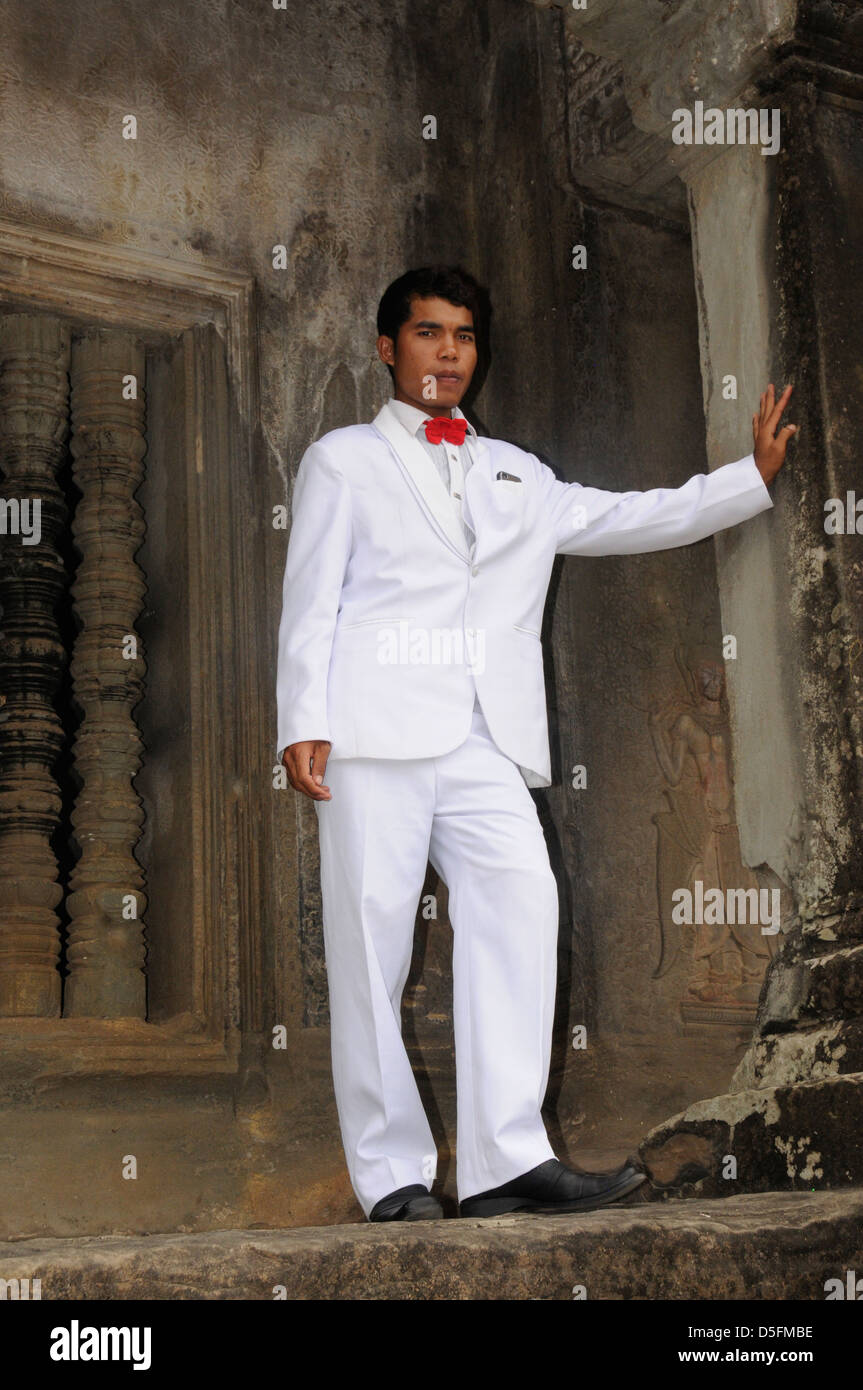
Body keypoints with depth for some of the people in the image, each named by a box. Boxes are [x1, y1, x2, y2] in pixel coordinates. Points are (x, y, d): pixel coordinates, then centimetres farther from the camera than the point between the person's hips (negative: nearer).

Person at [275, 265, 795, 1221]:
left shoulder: (515, 476, 28)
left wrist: (753, 475, 20)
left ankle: (506, 1158, -19)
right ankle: (392, 1175, -1)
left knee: (520, 903, -19)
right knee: (371, 937, -7)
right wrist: (303, 724, -4)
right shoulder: (343, 460, 17)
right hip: (378, 730, -3)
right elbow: (312, 602, 8)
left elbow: (624, 520, 26)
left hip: (485, 739, 3)